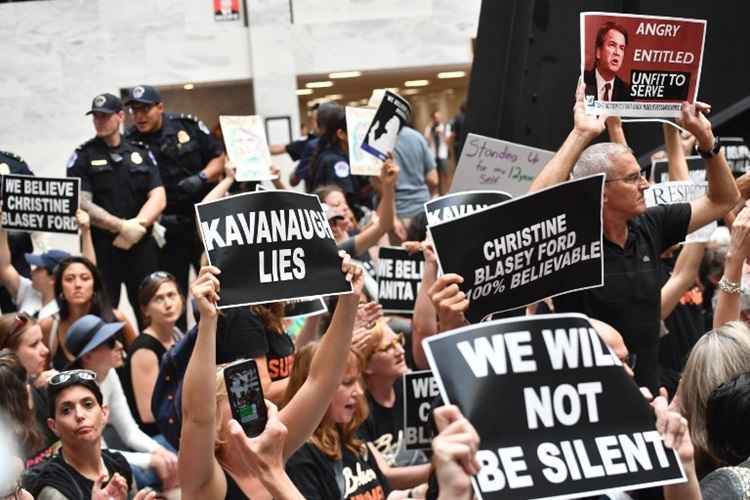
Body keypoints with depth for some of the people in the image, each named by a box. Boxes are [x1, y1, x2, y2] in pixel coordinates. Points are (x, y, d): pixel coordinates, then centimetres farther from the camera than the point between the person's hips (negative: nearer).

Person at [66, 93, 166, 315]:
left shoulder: (141, 152, 12)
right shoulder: (83, 157, 4)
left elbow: (158, 199, 4)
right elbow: (82, 204, -7)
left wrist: (136, 226, -14)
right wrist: (122, 226, -16)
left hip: (141, 244, 2)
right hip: (101, 245, -2)